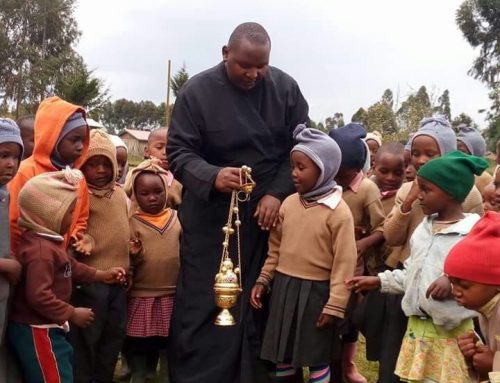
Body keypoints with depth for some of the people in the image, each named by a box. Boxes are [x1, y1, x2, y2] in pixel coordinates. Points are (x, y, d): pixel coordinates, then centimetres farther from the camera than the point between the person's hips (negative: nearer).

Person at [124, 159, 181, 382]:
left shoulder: (178, 219, 1)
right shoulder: (131, 223, -2)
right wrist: (133, 256, -21)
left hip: (173, 300, 1)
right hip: (140, 302, -1)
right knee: (139, 361, 10)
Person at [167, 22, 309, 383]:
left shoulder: (285, 88, -1)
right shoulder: (197, 91, -8)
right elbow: (178, 152, -9)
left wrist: (277, 194, -11)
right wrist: (212, 177, -29)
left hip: (268, 211, 2)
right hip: (211, 216, -2)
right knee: (204, 304, -1)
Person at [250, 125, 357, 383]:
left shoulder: (339, 212, -13)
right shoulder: (289, 203, 3)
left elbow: (344, 263, -13)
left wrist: (335, 305, -14)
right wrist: (264, 279, 8)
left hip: (315, 291, -5)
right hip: (284, 286, 5)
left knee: (317, 356, 8)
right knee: (281, 354, 15)